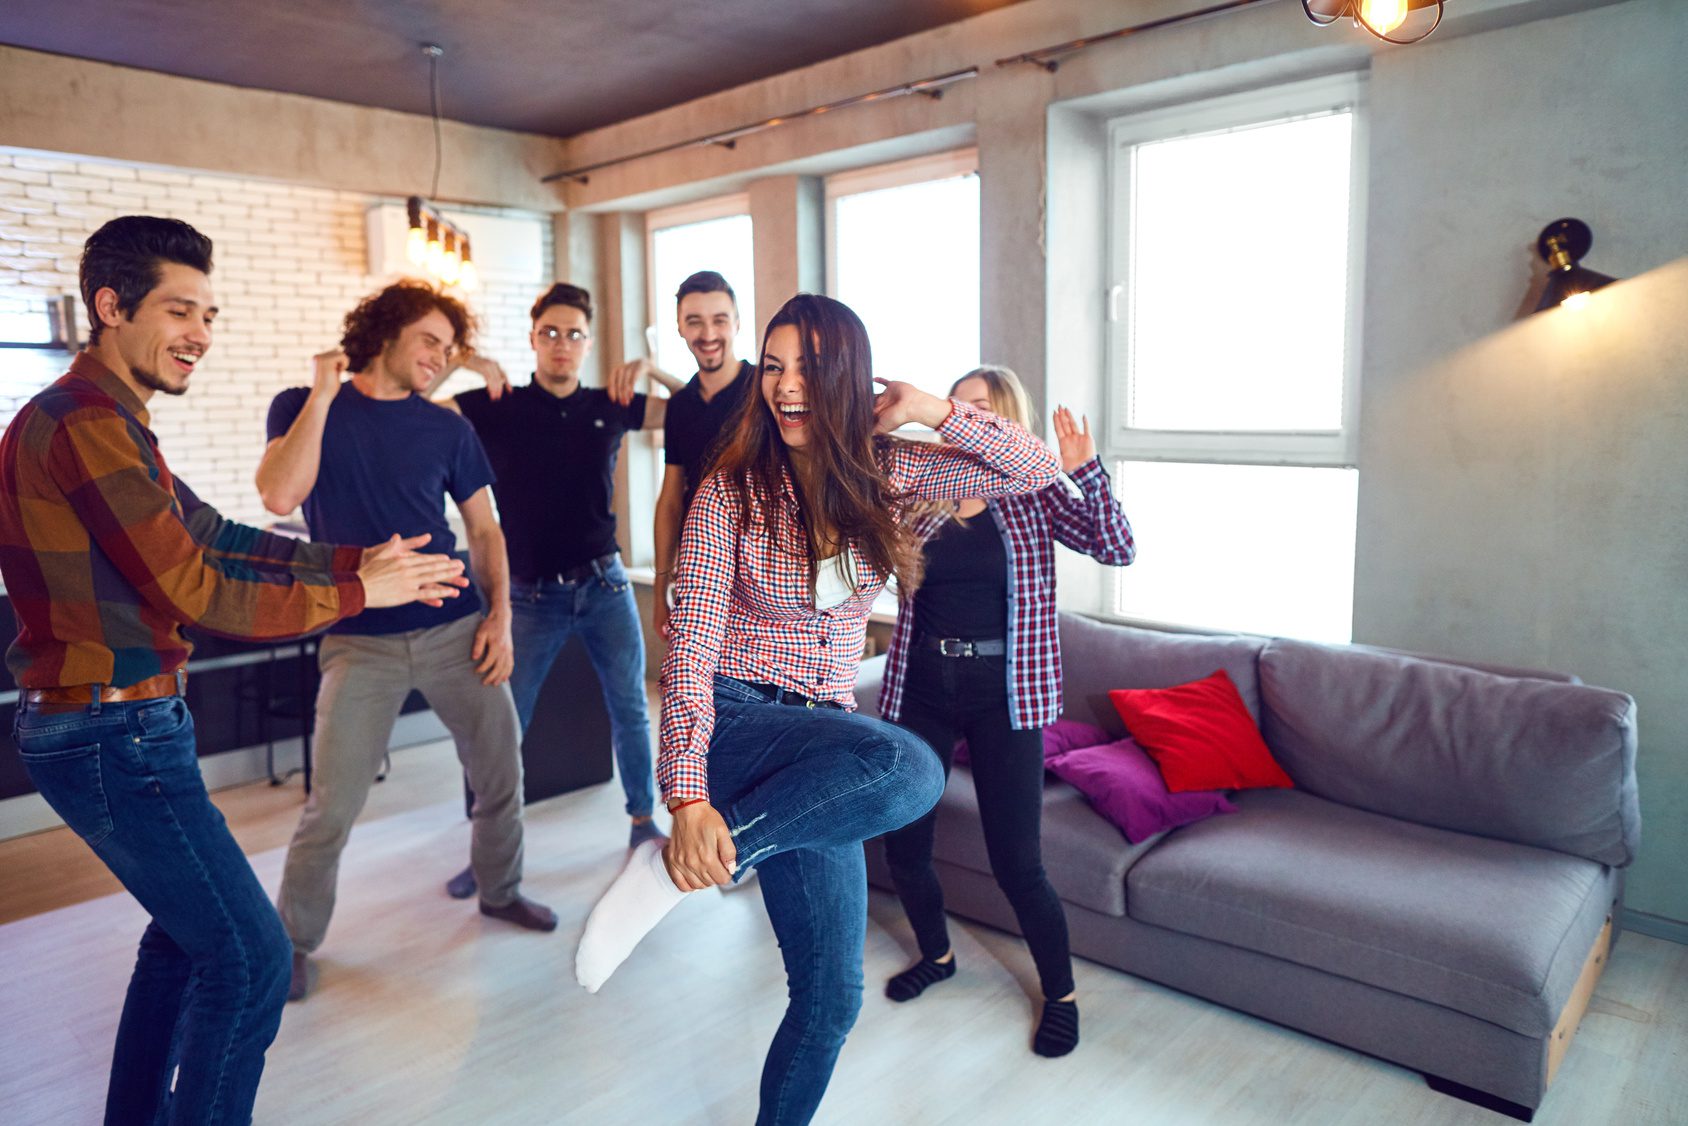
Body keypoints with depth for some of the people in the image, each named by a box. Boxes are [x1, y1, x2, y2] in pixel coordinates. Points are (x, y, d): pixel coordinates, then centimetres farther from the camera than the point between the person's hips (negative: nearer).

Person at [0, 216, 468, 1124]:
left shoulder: (100, 419, 12)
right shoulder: (87, 424, -20)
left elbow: (214, 536, 11)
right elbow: (197, 595, -21)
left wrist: (357, 560, 3)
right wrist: (357, 593, -13)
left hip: (113, 726, 11)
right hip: (115, 734, -11)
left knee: (191, 930, 24)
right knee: (248, 956, -3)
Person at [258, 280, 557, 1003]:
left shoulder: (446, 429, 9)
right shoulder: (303, 408, 4)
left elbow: (483, 529, 12)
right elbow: (280, 496, -15)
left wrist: (500, 615, 0)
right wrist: (323, 394, -12)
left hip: (456, 630, 3)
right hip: (360, 641, -3)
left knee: (501, 772, 9)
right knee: (333, 807, -3)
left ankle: (501, 891, 34)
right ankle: (294, 942, 21)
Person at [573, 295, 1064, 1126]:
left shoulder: (886, 472, 3)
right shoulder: (732, 489, -8)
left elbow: (1037, 472, 5)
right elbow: (690, 647, -13)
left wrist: (933, 411, -6)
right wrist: (687, 797, -22)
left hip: (823, 738, 5)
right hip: (735, 722, -4)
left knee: (831, 995, 6)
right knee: (909, 768, -35)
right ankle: (672, 867, -23)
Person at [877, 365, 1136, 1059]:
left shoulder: (1033, 495, -2)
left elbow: (1116, 550, -11)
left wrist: (1087, 471, -24)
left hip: (1002, 695, -3)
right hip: (921, 687, 3)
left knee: (1016, 863, 0)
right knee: (902, 846, 11)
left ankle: (1061, 994, 26)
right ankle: (936, 954, 41)